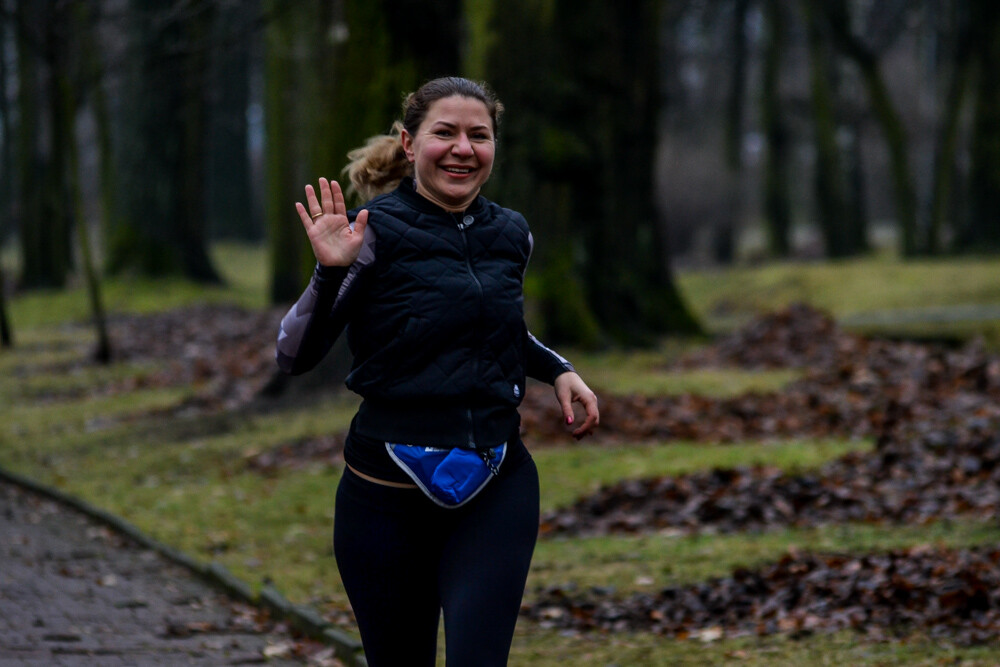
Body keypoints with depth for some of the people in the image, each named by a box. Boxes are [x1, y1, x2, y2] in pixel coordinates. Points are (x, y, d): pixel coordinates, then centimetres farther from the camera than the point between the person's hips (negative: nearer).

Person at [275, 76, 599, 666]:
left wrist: (558, 369, 12)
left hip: (497, 488, 3)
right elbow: (295, 356, -12)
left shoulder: (511, 234, 6)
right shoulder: (375, 231, -8)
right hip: (389, 495, -3)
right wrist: (331, 272, -26)